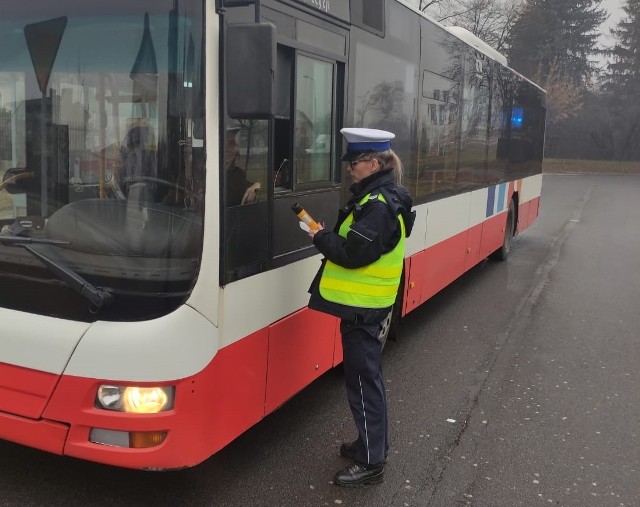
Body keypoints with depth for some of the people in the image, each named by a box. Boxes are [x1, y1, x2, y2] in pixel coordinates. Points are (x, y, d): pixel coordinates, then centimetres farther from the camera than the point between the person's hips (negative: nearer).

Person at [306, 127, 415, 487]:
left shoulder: (378, 205, -21)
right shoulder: (380, 197, 11)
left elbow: (353, 254, -26)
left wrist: (320, 236, -11)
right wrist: (329, 235, -1)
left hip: (362, 305, -10)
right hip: (364, 301, 10)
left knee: (363, 379, -2)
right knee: (367, 374, 20)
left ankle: (372, 462, 9)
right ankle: (374, 441, 34)